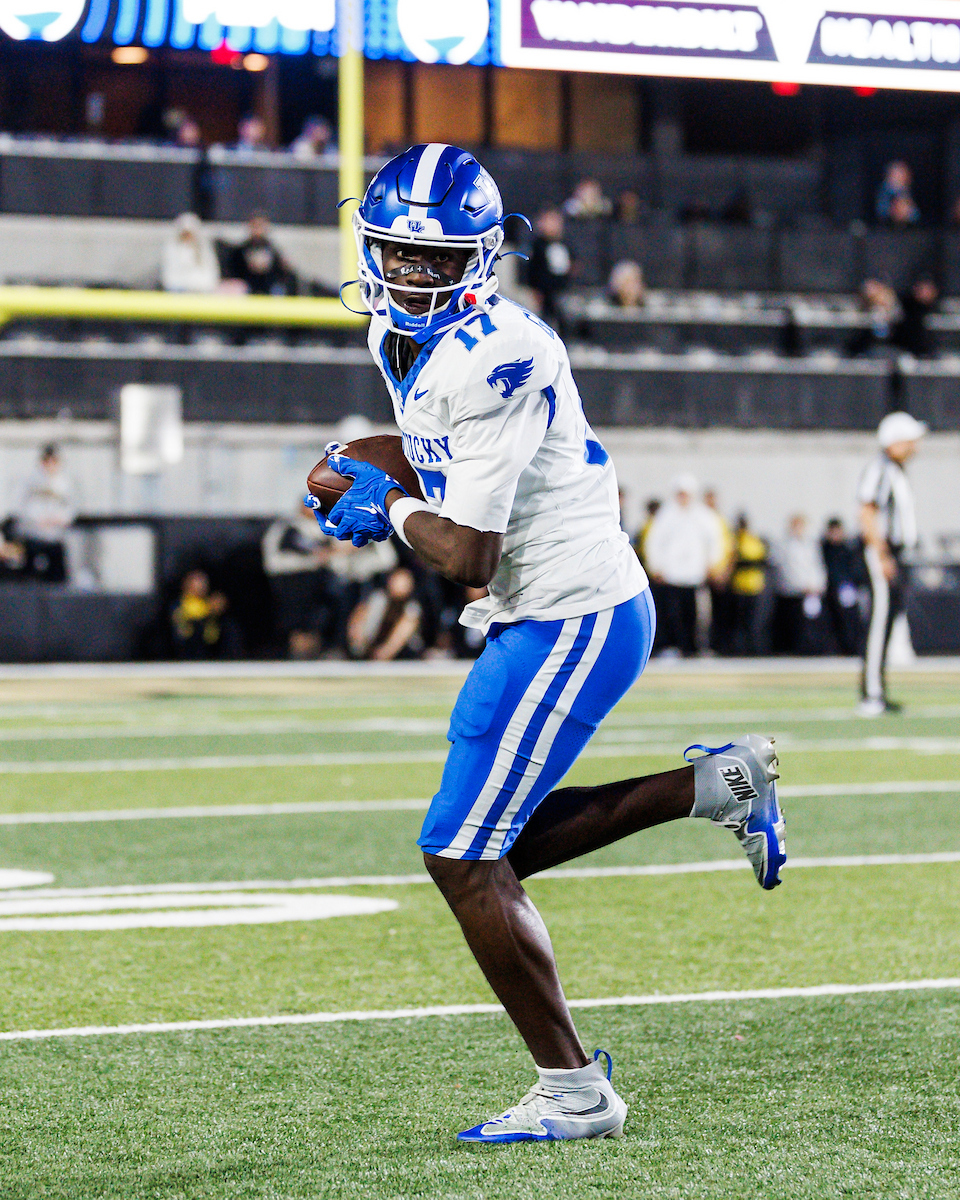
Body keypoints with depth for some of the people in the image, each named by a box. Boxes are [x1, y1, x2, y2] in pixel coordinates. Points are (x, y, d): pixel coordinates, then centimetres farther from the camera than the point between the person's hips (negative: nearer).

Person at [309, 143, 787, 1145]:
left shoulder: (496, 358, -23)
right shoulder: (401, 337, 7)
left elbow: (467, 555, -25)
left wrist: (391, 507, -6)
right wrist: (389, 503, 5)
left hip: (573, 623, -10)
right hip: (538, 618, 10)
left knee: (461, 858, -9)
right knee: (498, 850, 16)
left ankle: (573, 1091, 2)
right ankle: (718, 784, 22)